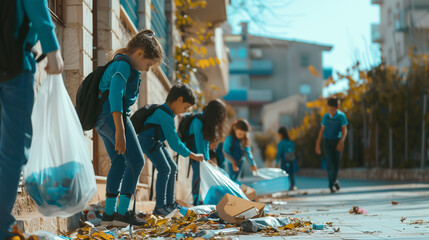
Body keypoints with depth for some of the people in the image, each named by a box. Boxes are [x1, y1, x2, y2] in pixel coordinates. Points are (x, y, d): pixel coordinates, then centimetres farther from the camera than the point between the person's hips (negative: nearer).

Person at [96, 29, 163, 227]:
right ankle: (122, 212, -11)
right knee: (136, 160, -8)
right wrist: (119, 131, -29)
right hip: (112, 116, -11)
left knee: (119, 162, 13)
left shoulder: (120, 64, 21)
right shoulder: (123, 65, -12)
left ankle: (109, 213, 14)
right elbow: (115, 96, -23)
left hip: (102, 120, 11)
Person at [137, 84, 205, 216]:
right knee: (164, 169, -19)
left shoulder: (166, 111, 5)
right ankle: (160, 207, -20)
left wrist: (187, 151, 16)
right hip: (148, 141, -11)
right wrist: (193, 156, -19)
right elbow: (174, 144, -26)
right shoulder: (166, 117, -27)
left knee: (172, 167, 12)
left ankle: (170, 203, 16)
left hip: (156, 142, 11)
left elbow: (173, 136, 18)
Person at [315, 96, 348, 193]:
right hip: (327, 141, 1)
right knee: (330, 163, -10)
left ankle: (334, 180, 30)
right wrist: (318, 144, 9)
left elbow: (344, 130, -8)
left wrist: (341, 141, -25)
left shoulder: (341, 116, -5)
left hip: (337, 141, 0)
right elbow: (322, 130, 9)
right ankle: (332, 185, -5)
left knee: (336, 163, 5)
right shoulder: (326, 116, 2)